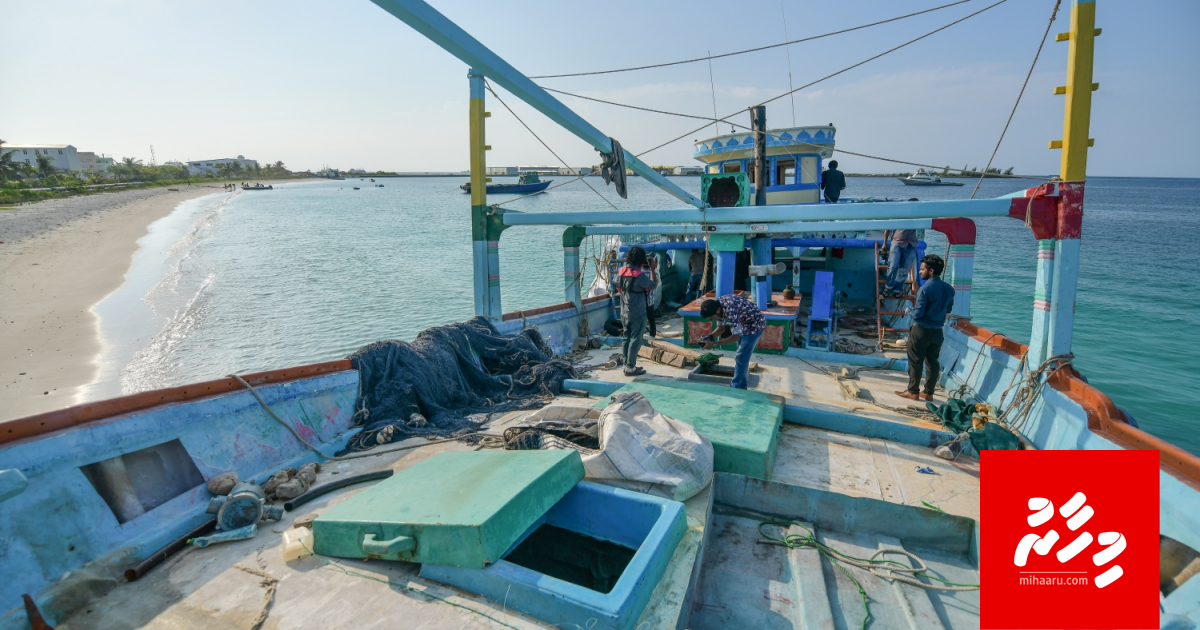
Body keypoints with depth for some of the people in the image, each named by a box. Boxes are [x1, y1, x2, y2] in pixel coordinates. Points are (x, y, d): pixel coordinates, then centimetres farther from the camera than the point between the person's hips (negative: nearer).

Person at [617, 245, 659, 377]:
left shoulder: (621, 271, 0)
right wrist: (652, 269, -4)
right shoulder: (640, 275, -21)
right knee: (635, 340, 1)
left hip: (624, 312, 7)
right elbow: (653, 285, -8)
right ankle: (630, 368, 5)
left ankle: (627, 365, 21)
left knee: (626, 338, 13)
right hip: (638, 314, -7)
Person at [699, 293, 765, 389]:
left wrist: (714, 343, -30)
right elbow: (721, 327, 2)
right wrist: (710, 337, -15)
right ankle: (741, 387, 25)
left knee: (740, 358, -7)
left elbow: (736, 337, -31)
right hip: (744, 324, 9)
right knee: (742, 356, 15)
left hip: (755, 325, -9)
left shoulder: (731, 310, -38)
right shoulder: (717, 305, -11)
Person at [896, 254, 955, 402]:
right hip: (937, 331, 7)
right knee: (933, 362, 13)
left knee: (915, 362, 5)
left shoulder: (925, 289, -20)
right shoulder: (949, 289, 2)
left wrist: (909, 311, 0)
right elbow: (949, 309, 14)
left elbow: (918, 313, -20)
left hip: (921, 330, -6)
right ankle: (929, 393, 19)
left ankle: (913, 392, 12)